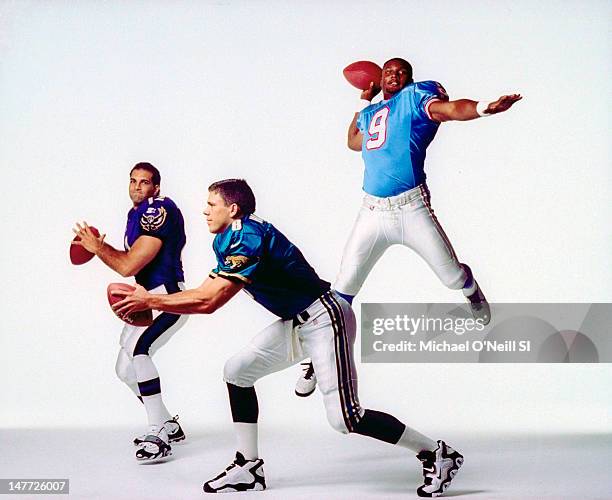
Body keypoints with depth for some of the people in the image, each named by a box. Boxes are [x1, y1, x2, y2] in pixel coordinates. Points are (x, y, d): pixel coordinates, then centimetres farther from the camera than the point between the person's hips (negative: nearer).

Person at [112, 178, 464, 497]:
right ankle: (249, 468, 12)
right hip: (296, 323, 10)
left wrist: (150, 301, -16)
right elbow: (206, 292, 11)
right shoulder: (230, 240, 10)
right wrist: (149, 301, 4)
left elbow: (208, 302, -25)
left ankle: (437, 454, 2)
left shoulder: (248, 239, -21)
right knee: (238, 371, 6)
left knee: (345, 418, -11)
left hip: (324, 319, -10)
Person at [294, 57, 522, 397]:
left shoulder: (414, 97, 0)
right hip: (372, 212, 4)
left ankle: (471, 291, 42)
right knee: (344, 286, 4)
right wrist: (365, 101, 31)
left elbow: (450, 108, -20)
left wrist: (483, 108, -40)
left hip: (411, 208, -4)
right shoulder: (370, 114, 18)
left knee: (452, 276, 4)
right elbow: (353, 142, 39)